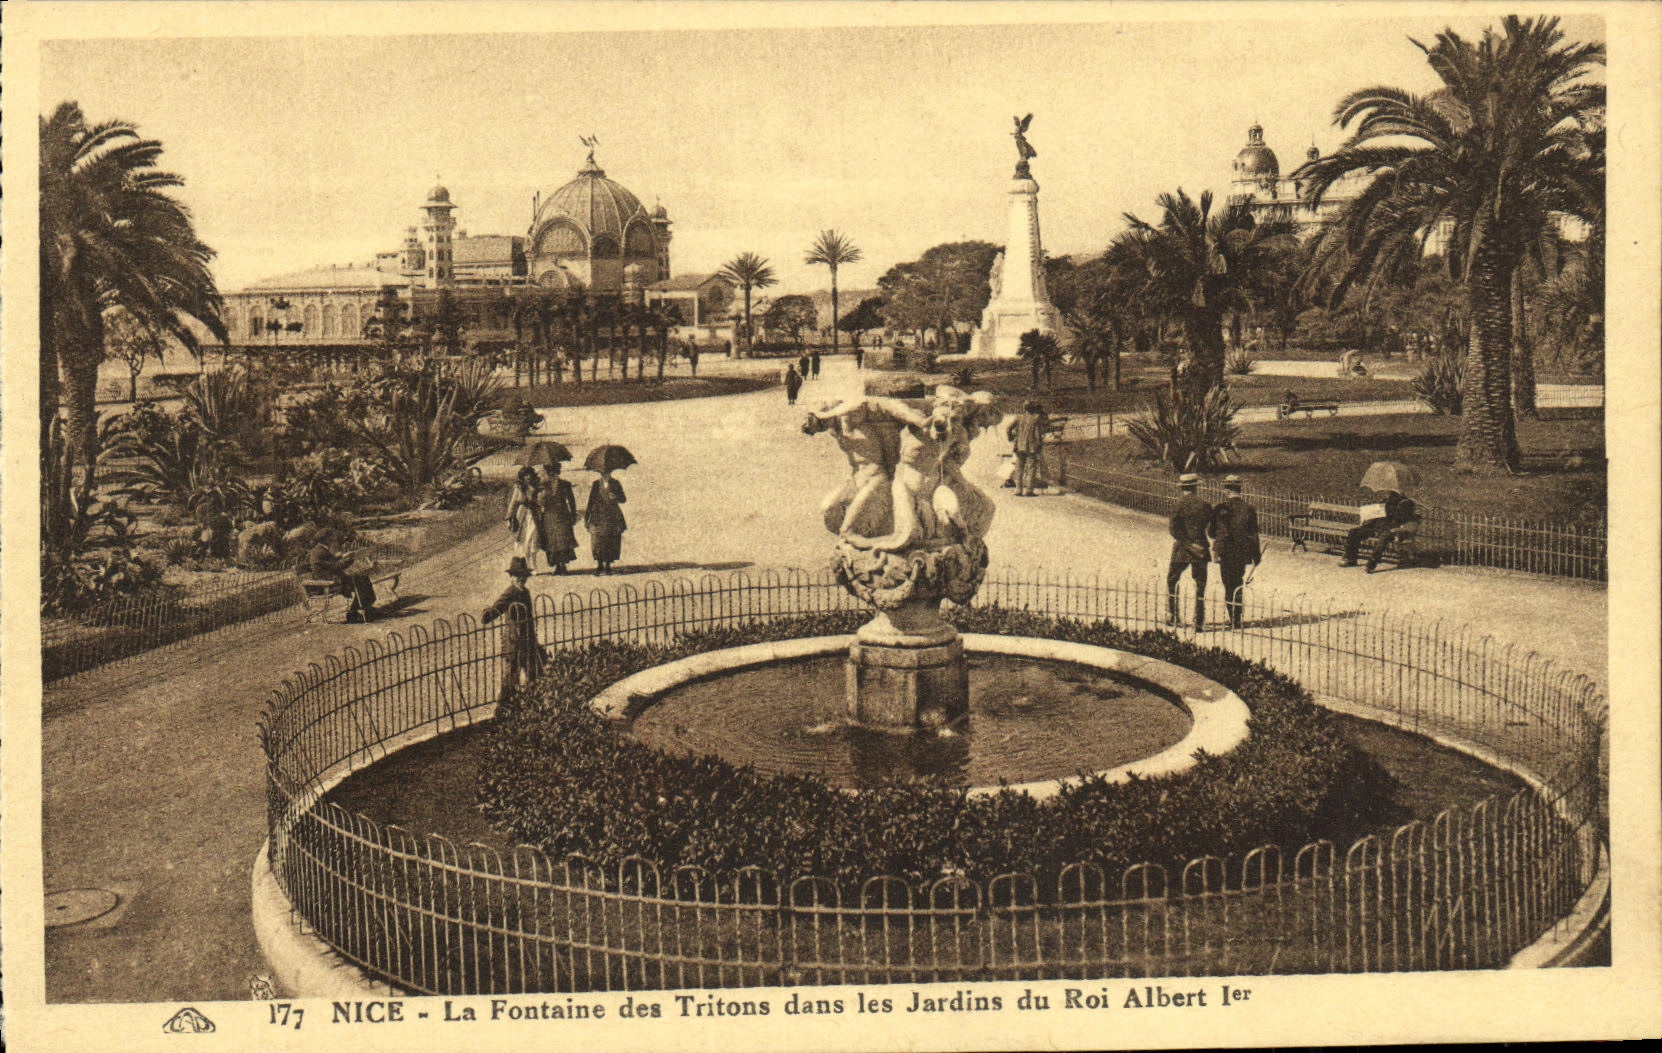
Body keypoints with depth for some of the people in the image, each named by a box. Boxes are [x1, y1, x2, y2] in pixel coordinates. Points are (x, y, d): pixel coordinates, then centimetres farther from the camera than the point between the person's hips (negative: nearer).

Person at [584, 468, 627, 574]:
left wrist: (615, 497, -11)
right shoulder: (596, 484, 6)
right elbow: (591, 501, 9)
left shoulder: (615, 484, 8)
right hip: (598, 517, -1)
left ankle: (608, 566, 5)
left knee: (611, 543, -3)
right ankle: (599, 565, 3)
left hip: (612, 517, 1)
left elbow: (623, 499, 10)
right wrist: (587, 516, 6)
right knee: (598, 541, -6)